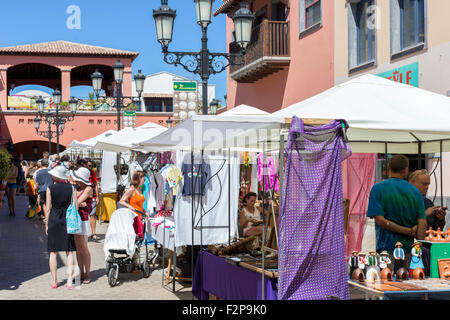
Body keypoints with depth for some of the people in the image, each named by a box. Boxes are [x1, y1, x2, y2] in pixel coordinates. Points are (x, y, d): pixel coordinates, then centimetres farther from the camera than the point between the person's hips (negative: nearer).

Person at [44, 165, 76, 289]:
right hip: (68, 220, 2)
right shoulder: (71, 187, -1)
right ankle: (70, 280, 2)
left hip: (54, 220, -1)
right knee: (69, 252, 7)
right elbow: (75, 206, 0)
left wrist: (47, 224, 6)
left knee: (53, 252, 7)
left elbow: (48, 209, -4)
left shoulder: (50, 189, -6)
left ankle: (54, 281, 10)